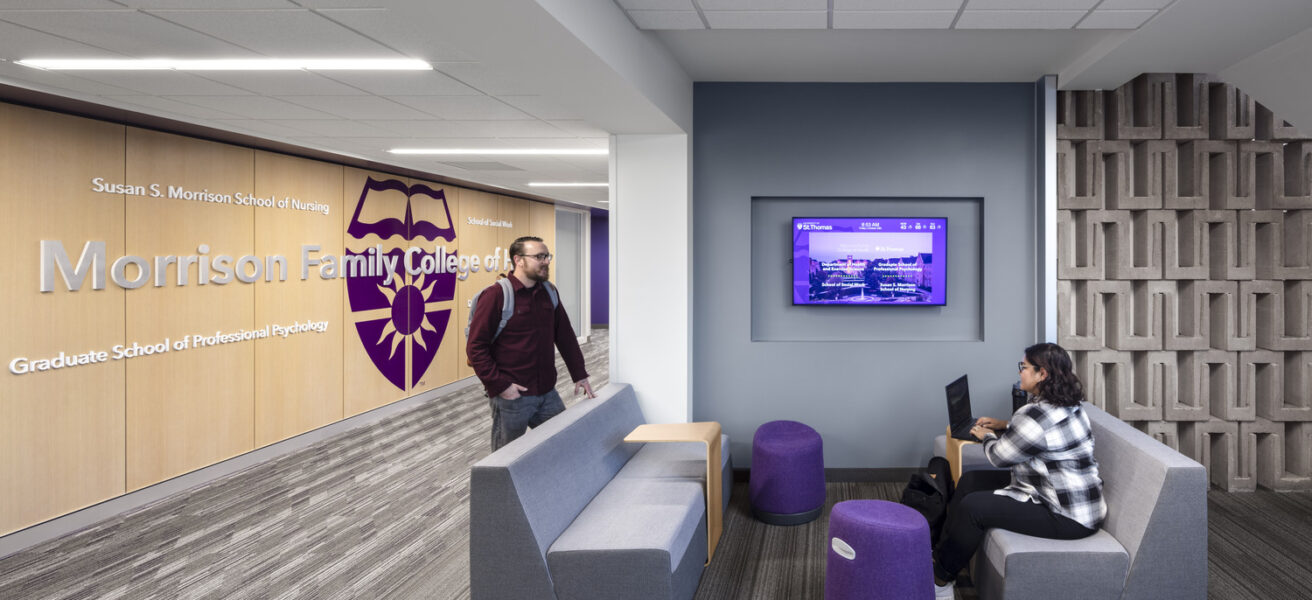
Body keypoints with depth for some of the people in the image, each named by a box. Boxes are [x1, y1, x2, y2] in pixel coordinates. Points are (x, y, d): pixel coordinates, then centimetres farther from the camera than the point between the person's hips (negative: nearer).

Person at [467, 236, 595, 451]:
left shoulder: (548, 292, 10)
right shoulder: (496, 295, -11)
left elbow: (565, 336, 17)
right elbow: (476, 348, -13)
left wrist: (580, 375, 13)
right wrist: (500, 385, -17)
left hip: (547, 393, 6)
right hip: (511, 396, -6)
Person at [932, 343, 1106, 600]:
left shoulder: (1038, 414, -27)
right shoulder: (1066, 405, 6)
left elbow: (1000, 456, -13)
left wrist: (987, 436, 7)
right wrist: (1003, 425, 18)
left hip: (1068, 517, -11)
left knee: (972, 507, -18)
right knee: (969, 480, 10)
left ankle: (940, 579, 2)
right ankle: (942, 553, 18)